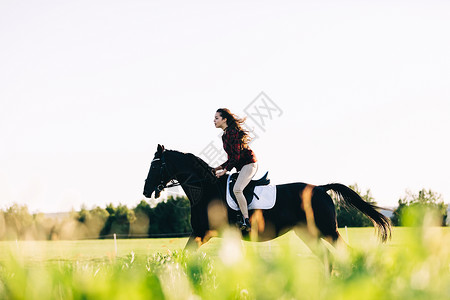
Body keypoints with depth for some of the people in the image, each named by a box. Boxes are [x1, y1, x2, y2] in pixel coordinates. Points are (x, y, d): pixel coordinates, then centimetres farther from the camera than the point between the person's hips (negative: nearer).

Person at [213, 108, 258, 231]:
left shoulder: (232, 132, -13)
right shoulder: (226, 135, 17)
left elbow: (236, 156, -18)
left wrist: (224, 170, -16)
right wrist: (219, 168, 14)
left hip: (249, 164, -11)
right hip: (241, 166, 11)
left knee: (237, 189, -27)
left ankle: (246, 222, -28)